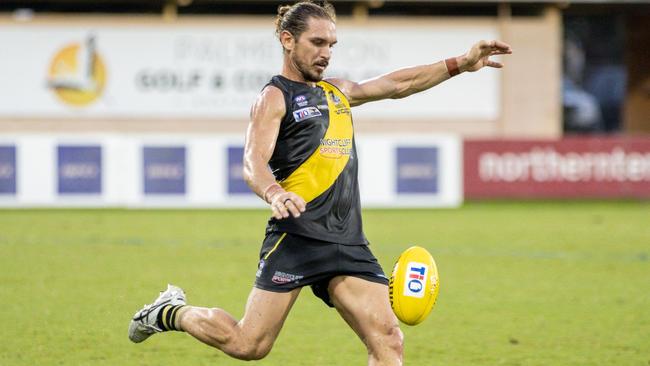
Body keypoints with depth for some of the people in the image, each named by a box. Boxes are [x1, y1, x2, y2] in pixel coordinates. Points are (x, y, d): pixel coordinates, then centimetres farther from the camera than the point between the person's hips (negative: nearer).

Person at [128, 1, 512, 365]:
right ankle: (172, 312, 22)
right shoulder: (275, 97, -1)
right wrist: (274, 194, -37)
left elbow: (398, 84, 31)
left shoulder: (336, 91, 21)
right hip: (297, 238, -6)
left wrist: (461, 63, 23)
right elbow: (254, 163, -16)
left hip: (349, 243, 7)